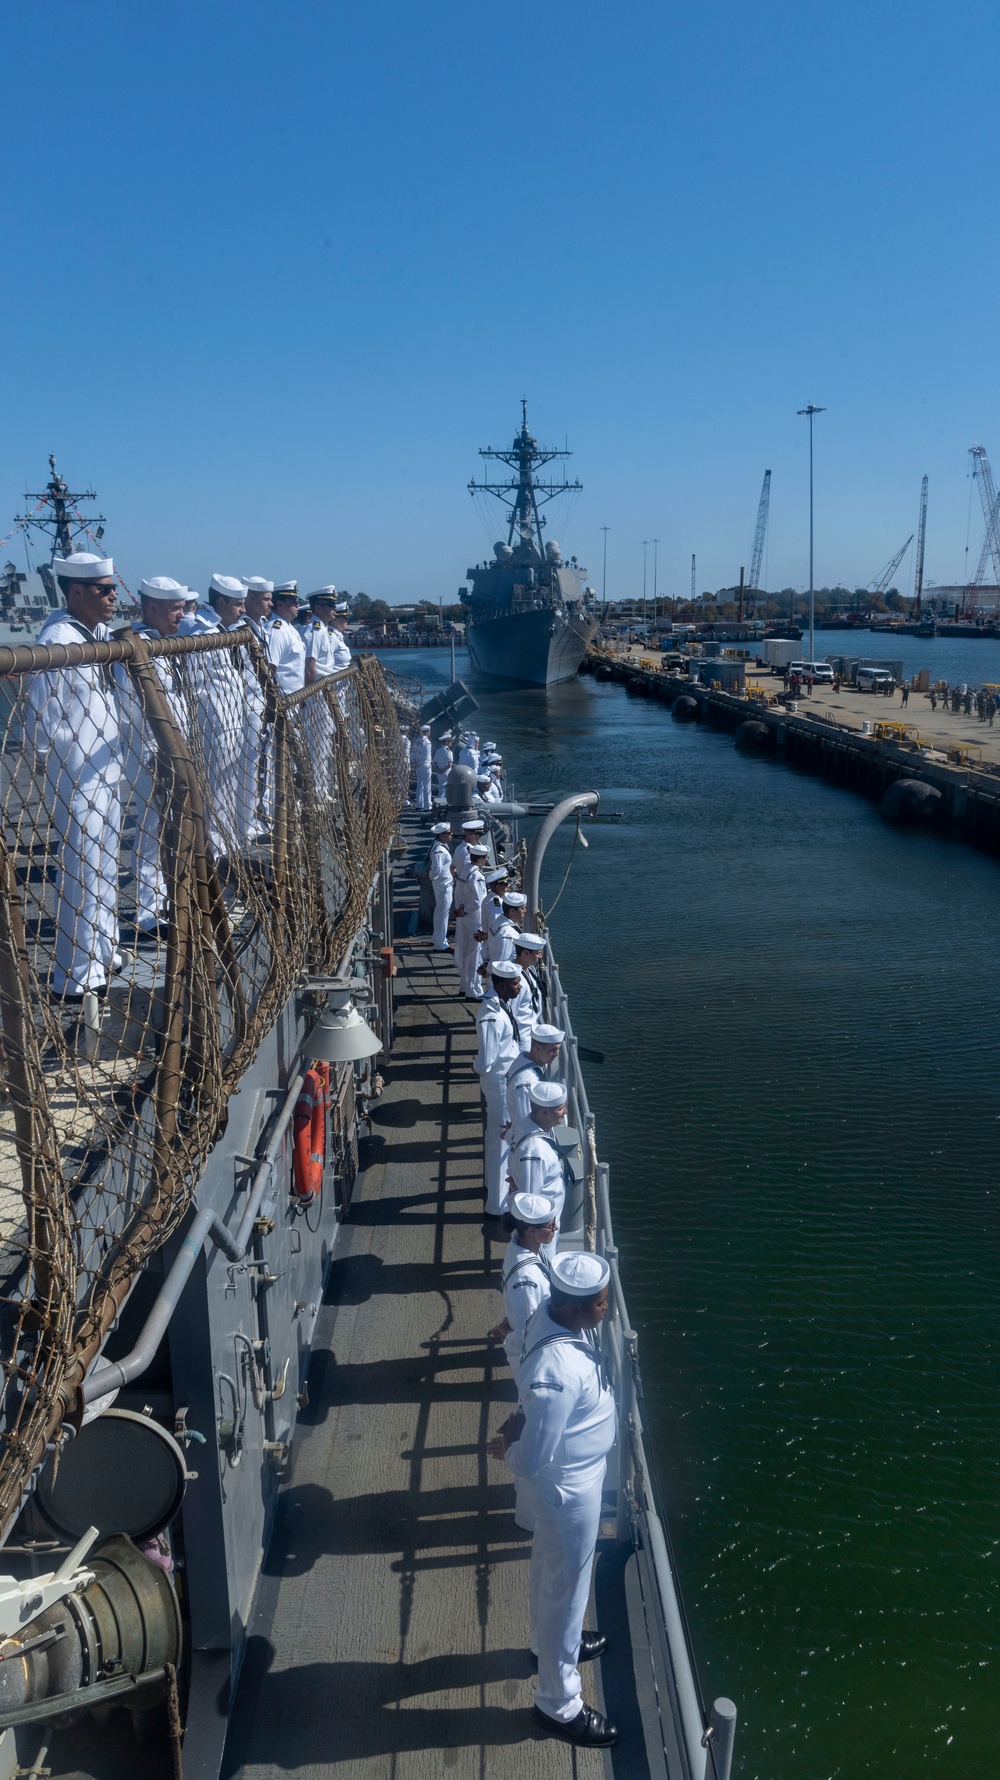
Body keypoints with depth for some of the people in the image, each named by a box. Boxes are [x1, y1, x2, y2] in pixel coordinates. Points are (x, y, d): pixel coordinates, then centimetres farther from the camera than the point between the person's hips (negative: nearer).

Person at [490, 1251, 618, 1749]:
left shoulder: (553, 1314, -14)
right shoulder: (556, 1375, -41)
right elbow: (532, 1461, -30)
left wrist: (519, 1426, -8)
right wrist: (509, 1450, -9)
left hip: (573, 1476, 8)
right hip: (570, 1486, -8)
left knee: (551, 1570, 31)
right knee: (566, 1589, 14)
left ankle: (548, 1642, 57)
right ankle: (558, 1705, 36)